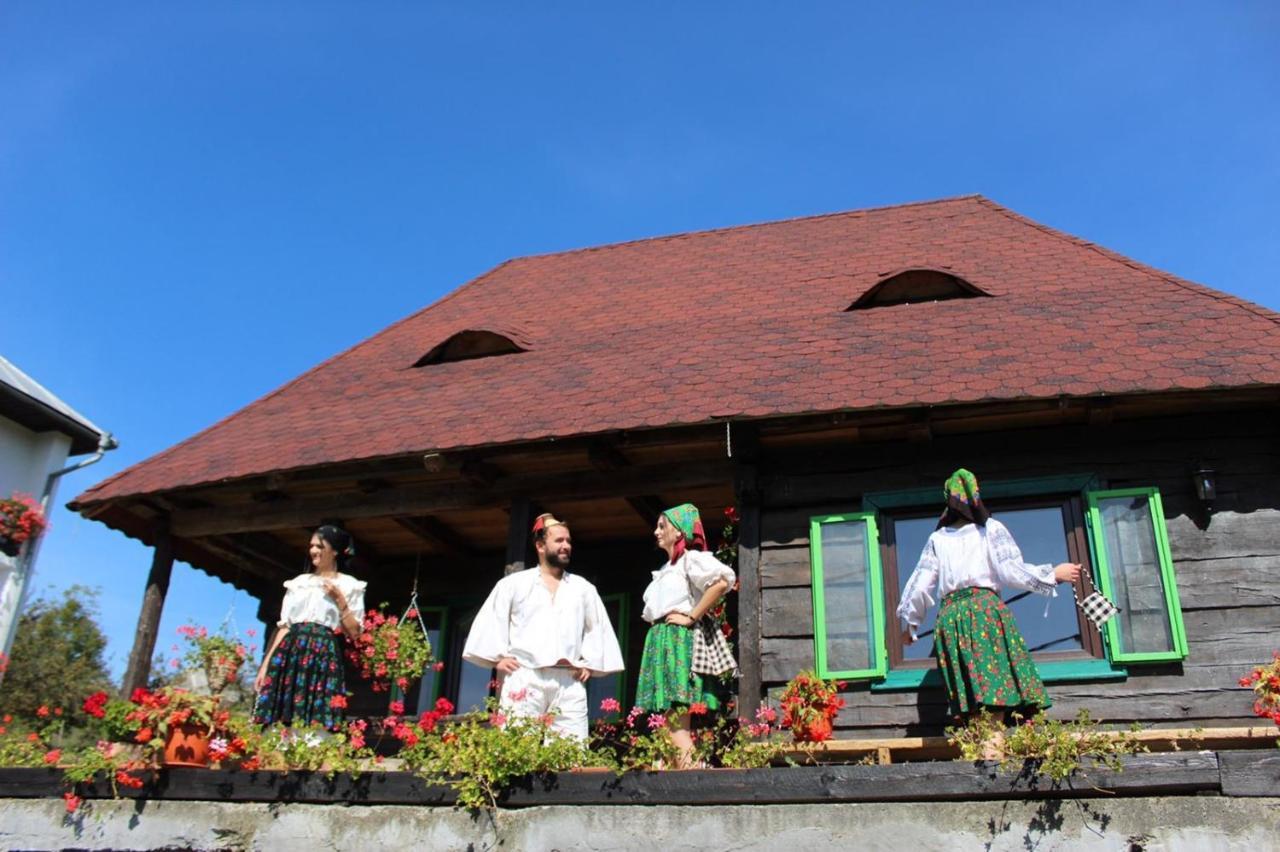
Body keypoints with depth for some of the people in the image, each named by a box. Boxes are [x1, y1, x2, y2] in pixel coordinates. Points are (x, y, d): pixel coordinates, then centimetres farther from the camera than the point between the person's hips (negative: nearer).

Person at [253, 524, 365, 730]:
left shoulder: (348, 585, 7)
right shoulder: (299, 582, 17)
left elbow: (354, 632, 2)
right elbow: (284, 625, 14)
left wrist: (340, 600, -7)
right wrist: (266, 663, 7)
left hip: (325, 657, -4)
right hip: (291, 654, 4)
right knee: (278, 725, -3)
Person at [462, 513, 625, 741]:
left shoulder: (584, 589, 18)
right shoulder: (513, 584, 11)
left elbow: (598, 628, 19)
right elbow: (491, 622, 8)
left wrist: (589, 663, 8)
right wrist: (498, 657, -1)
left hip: (569, 682, 2)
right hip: (524, 677, -2)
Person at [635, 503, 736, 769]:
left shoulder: (691, 558, -3)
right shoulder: (666, 569, 23)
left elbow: (722, 581, -22)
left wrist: (691, 617, -17)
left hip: (679, 641, -9)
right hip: (660, 642, 9)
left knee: (678, 723, -15)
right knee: (671, 722, 4)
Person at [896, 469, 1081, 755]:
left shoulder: (937, 538, 17)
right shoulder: (991, 529, 10)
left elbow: (921, 584, 12)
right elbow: (1011, 571, -1)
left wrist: (911, 623, 23)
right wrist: (1053, 574, 12)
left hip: (950, 615, 3)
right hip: (986, 608, -3)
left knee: (968, 687, 2)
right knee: (996, 681, -9)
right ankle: (992, 748, -22)